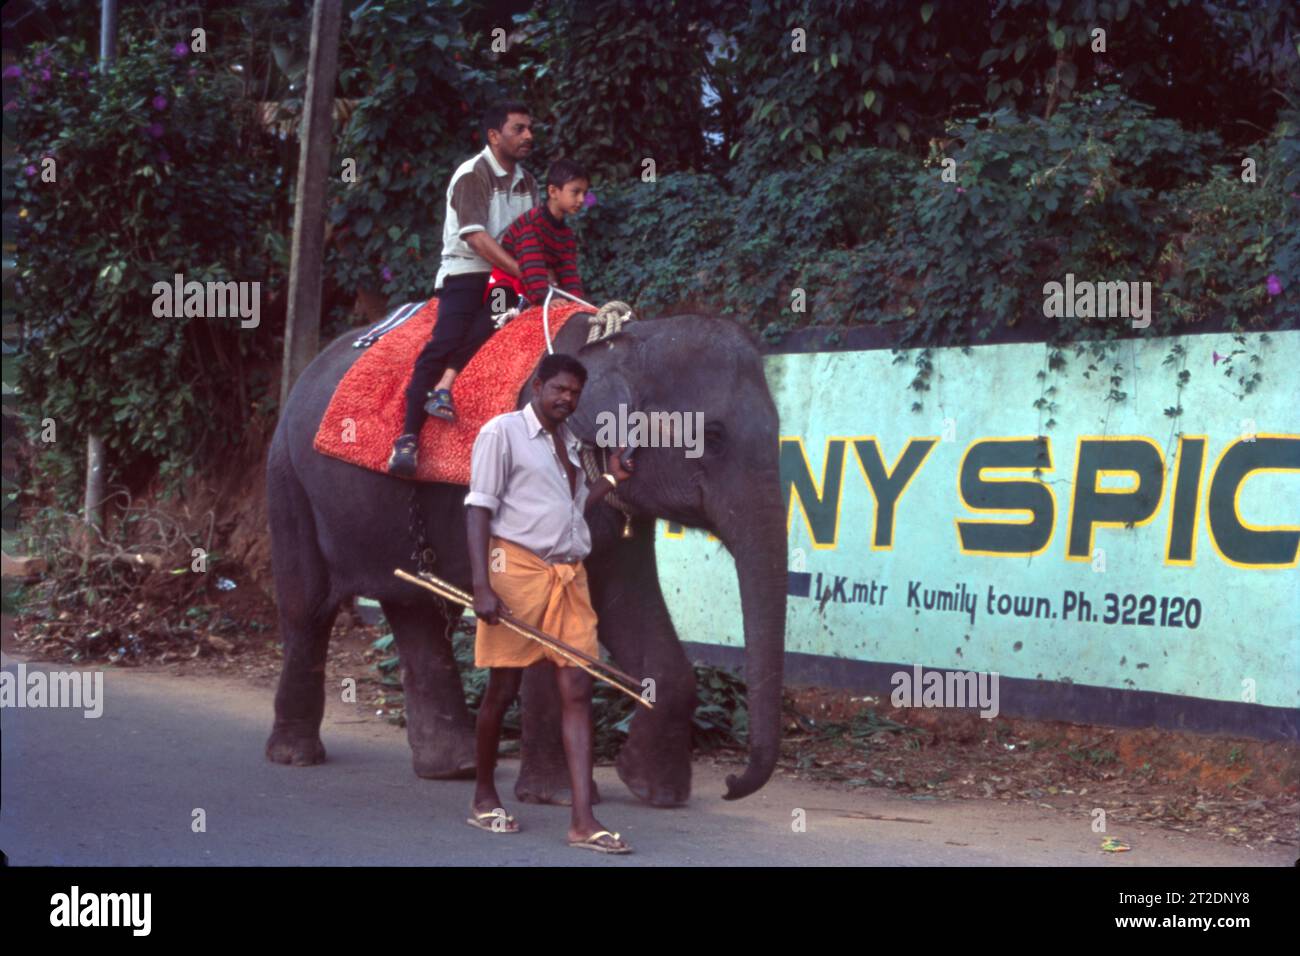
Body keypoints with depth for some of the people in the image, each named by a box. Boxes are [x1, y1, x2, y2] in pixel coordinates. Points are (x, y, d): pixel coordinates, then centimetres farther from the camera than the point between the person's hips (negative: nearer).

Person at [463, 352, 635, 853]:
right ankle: (484, 797, 22)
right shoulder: (503, 432, -3)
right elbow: (479, 509, -10)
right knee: (503, 690, 2)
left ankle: (583, 820, -9)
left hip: (568, 577, 6)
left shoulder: (569, 442, 20)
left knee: (577, 691, -4)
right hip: (517, 568, -6)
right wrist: (481, 586, -19)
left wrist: (609, 479, 17)